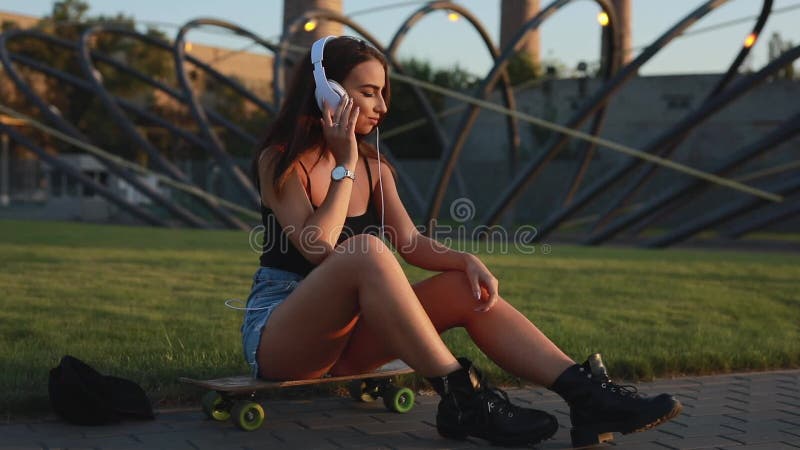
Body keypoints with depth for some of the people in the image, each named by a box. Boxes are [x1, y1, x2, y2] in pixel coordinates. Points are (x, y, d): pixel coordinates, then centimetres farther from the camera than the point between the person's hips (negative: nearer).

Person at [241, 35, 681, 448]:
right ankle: (461, 398, -35)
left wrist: (466, 260, -20)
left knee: (465, 288, -14)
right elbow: (318, 247, -22)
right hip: (276, 336, -6)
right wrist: (345, 165, -16)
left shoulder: (374, 168, 11)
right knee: (367, 251, -34)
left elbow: (410, 242, -1)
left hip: (344, 337, 6)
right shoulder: (280, 161, -9)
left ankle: (586, 393, -26)